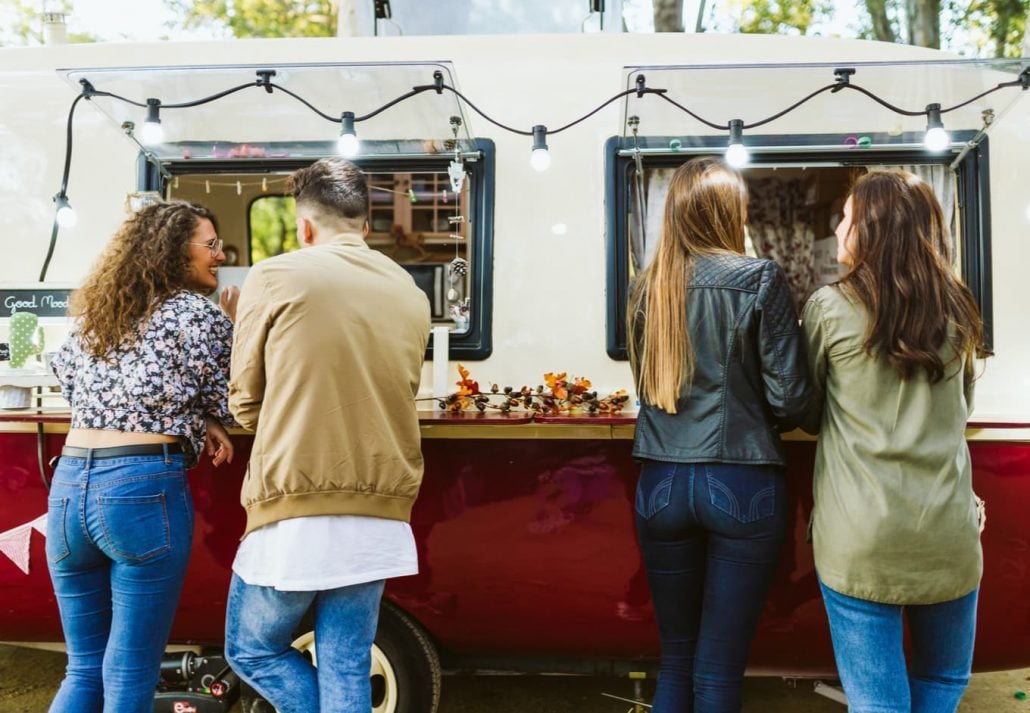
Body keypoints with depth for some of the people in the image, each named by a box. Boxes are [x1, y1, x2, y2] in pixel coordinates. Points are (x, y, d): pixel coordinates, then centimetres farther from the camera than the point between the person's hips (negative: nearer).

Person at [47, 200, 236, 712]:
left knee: (83, 670, 18)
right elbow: (221, 404, 4)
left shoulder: (89, 314, 16)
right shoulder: (201, 313, -2)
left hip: (68, 485, 6)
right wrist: (233, 328, 19)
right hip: (144, 489, -6)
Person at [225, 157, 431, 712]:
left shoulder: (275, 277, -4)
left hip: (296, 512, -4)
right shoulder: (410, 295, 8)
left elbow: (245, 403, 4)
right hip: (379, 519, 4)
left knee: (251, 651, 19)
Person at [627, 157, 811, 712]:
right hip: (742, 484, -3)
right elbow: (791, 399, -8)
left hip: (661, 484, 4)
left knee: (675, 660, 17)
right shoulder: (760, 279, -7)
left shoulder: (646, 287, 4)